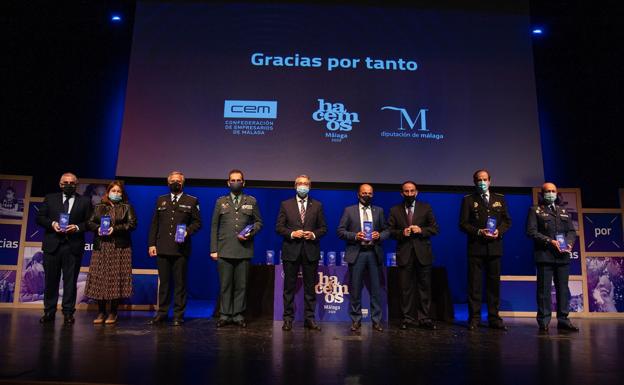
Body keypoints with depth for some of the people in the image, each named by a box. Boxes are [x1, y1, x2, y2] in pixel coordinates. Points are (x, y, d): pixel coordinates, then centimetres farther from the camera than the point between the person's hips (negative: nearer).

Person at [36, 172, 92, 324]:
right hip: (52, 245, 2)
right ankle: (49, 311, 17)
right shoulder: (50, 198, 13)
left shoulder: (85, 201, 8)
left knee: (70, 280, 2)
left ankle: (68, 312, 9)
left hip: (73, 246, -1)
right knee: (51, 279, 6)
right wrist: (52, 224, -8)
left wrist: (77, 227, -13)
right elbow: (39, 217, 10)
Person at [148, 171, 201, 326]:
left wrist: (187, 231, -14)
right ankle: (162, 312, 19)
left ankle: (179, 315, 10)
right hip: (162, 249, 3)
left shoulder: (191, 201, 6)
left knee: (180, 283, 2)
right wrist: (151, 244, 5)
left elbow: (197, 222, 4)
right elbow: (154, 224, 12)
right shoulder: (160, 200, 15)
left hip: (181, 249, -2)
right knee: (163, 282, 9)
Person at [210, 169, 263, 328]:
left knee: (241, 285, 3)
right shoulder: (221, 202, 11)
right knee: (225, 284, 3)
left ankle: (238, 314, 13)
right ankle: (224, 314, 13)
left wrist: (251, 233, -8)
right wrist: (213, 249, 2)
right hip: (224, 250, 0)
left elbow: (258, 222, 13)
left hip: (244, 250, 0)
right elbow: (214, 226, 9)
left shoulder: (251, 201, 11)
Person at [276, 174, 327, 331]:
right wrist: (291, 234, -13)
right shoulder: (286, 205, 7)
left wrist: (314, 234, -10)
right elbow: (279, 227, 3)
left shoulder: (317, 205, 9)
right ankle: (288, 318, 13)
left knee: (310, 287, 6)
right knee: (289, 287, 5)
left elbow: (323, 227, 8)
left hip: (311, 252, 1)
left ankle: (309, 318, 15)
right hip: (291, 251, -1)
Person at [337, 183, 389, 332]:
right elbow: (341, 231, 1)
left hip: (374, 253, 2)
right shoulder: (349, 210, 6)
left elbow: (386, 231, 13)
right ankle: (356, 320, 14)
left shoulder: (379, 211, 12)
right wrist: (354, 236, -13)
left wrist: (379, 235, -8)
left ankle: (376, 321, 13)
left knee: (376, 289, 4)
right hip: (356, 253, -2)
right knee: (355, 289, 3)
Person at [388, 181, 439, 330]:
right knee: (406, 287, 3)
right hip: (404, 254, 0)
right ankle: (407, 318, 11)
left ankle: (425, 318, 11)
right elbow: (390, 231, 5)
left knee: (425, 286, 3)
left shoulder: (426, 208, 9)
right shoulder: (395, 210, 9)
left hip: (423, 253, 0)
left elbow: (435, 228, 6)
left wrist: (421, 230, -11)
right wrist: (402, 233, -12)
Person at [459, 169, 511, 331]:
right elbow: (463, 224, -1)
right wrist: (478, 232, -14)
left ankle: (494, 318, 15)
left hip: (495, 246, 3)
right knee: (474, 284, -1)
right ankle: (474, 319, 5)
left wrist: (499, 231, -7)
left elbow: (507, 220, 12)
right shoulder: (468, 200, 5)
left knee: (494, 283, 7)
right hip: (476, 247, -3)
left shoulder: (500, 199, 15)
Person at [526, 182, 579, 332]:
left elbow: (572, 231, 17)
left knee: (563, 288, 6)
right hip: (545, 255, -4)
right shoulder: (535, 210, 6)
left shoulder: (564, 212, 21)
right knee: (544, 289, -3)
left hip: (563, 255, 5)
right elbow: (531, 231, -5)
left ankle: (563, 320, 14)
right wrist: (550, 241, -14)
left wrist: (569, 243, -4)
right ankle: (543, 321, 2)